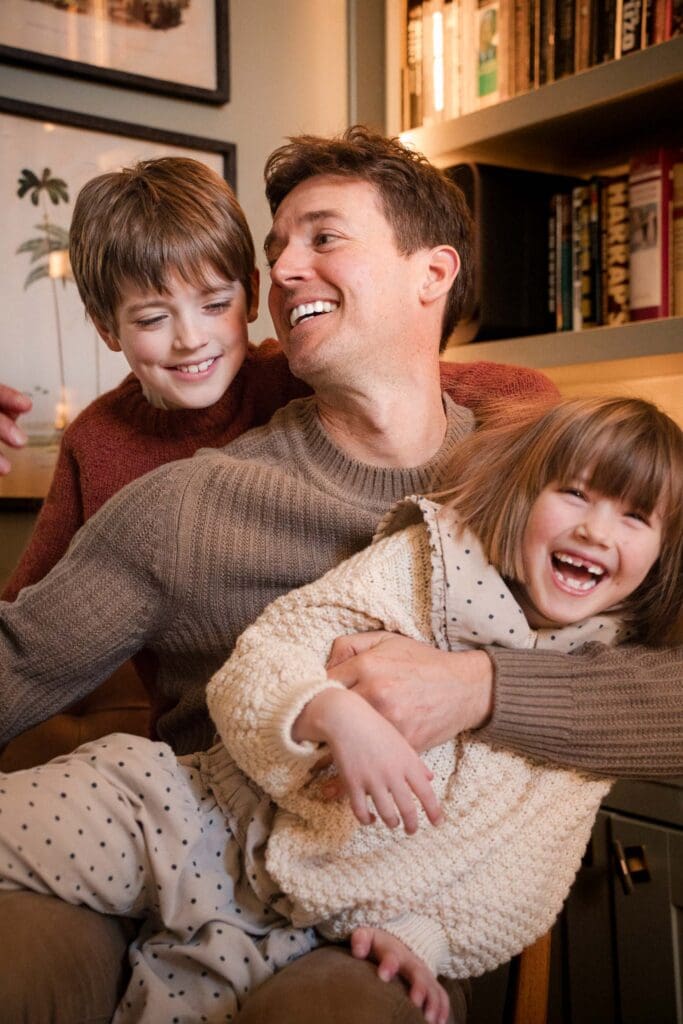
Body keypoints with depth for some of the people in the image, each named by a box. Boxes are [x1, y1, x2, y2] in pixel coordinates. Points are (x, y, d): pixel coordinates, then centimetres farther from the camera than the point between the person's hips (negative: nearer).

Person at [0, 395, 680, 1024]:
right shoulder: (414, 565, -5)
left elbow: (529, 868, 4)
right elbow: (255, 660, -11)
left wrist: (424, 935, -11)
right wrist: (332, 712, -32)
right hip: (236, 825, -1)